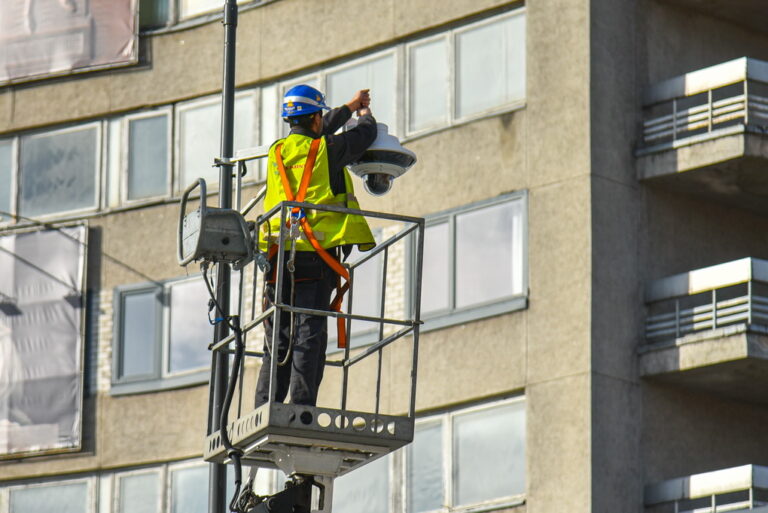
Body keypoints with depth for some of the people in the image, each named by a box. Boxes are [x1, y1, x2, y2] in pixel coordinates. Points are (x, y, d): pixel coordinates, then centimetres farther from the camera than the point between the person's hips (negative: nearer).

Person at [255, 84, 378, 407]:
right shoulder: (327, 150, -2)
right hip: (314, 256, -5)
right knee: (309, 336, -7)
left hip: (279, 254, 5)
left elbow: (320, 131, 34)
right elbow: (367, 133, 14)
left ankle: (266, 408, 0)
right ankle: (301, 412, -13)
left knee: (278, 340, 7)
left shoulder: (277, 151, 15)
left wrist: (351, 105, 48)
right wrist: (365, 114, 39)